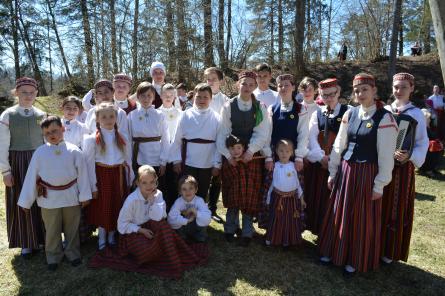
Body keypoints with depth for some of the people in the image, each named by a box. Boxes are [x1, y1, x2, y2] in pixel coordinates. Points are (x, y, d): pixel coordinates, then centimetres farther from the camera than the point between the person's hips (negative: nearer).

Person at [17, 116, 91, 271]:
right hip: (49, 197, 0)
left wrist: (84, 195, -3)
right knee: (52, 230, 15)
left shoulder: (73, 151, -8)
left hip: (71, 196, 0)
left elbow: (82, 173, -4)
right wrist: (26, 201, 1)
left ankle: (73, 254, 34)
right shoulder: (40, 152, -6)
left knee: (72, 228, 15)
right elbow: (31, 176, -2)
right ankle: (53, 257, 33)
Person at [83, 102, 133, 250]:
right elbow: (89, 164, -6)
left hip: (119, 175, 3)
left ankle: (112, 236, 29)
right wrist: (93, 185, -9)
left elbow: (128, 161, 7)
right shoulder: (92, 139, -5)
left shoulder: (123, 139, 3)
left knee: (117, 206, 10)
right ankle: (102, 239, 23)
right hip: (101, 175, -2)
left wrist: (130, 181, 6)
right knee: (102, 207, 6)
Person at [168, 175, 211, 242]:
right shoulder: (178, 202, -19)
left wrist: (196, 212, -41)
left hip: (196, 228, -1)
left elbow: (207, 219, -29)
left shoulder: (199, 200, -20)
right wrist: (186, 220, -33)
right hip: (182, 227, 1)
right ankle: (181, 237, 3)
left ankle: (199, 236, 5)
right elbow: (171, 219, -31)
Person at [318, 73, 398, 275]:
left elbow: (386, 155, -11)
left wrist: (379, 185, -10)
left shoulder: (385, 118, -12)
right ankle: (332, 252, 34)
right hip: (345, 171, 5)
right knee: (339, 214, 15)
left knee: (361, 219, 9)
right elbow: (339, 145, 7)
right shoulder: (350, 114, 3)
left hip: (366, 173, -4)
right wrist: (333, 172, 9)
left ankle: (354, 261, 29)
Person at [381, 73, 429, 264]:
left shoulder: (416, 113, -2)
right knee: (379, 208, 9)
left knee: (398, 209, 7)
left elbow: (423, 142, -2)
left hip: (403, 167, -2)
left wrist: (409, 156, -18)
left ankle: (390, 251, 22)